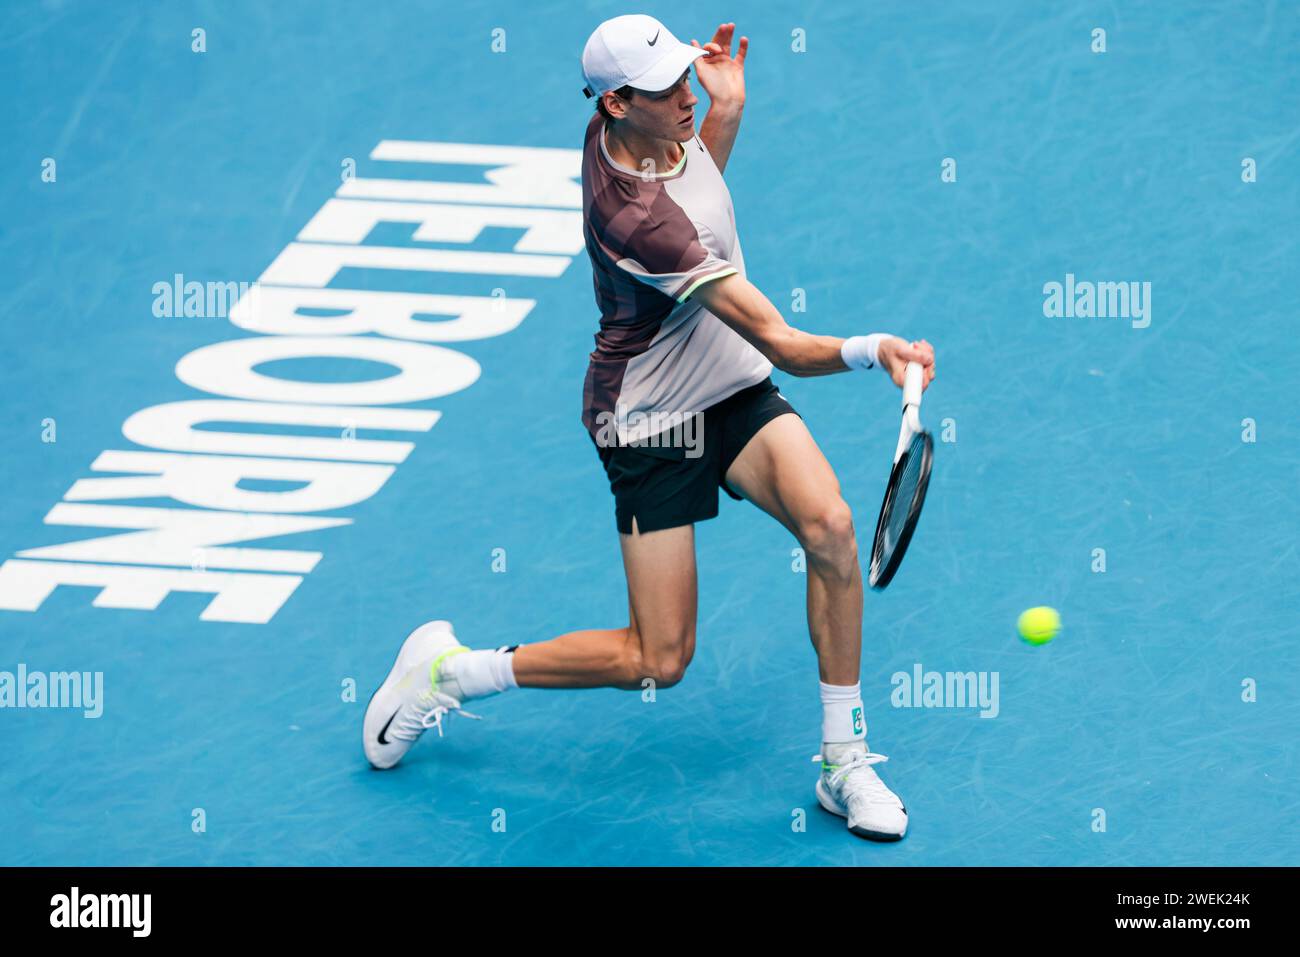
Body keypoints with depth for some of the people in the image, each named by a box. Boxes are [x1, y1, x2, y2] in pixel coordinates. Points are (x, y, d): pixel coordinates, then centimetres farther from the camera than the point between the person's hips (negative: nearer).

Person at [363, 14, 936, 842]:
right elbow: (786, 347, -33)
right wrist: (874, 351, -47)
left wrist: (727, 111, 5)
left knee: (830, 526, -17)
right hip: (652, 420, -7)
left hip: (733, 387, 8)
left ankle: (844, 763, -3)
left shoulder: (665, 128, -6)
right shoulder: (634, 215, -32)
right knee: (660, 661, -3)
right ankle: (450, 671, 16)